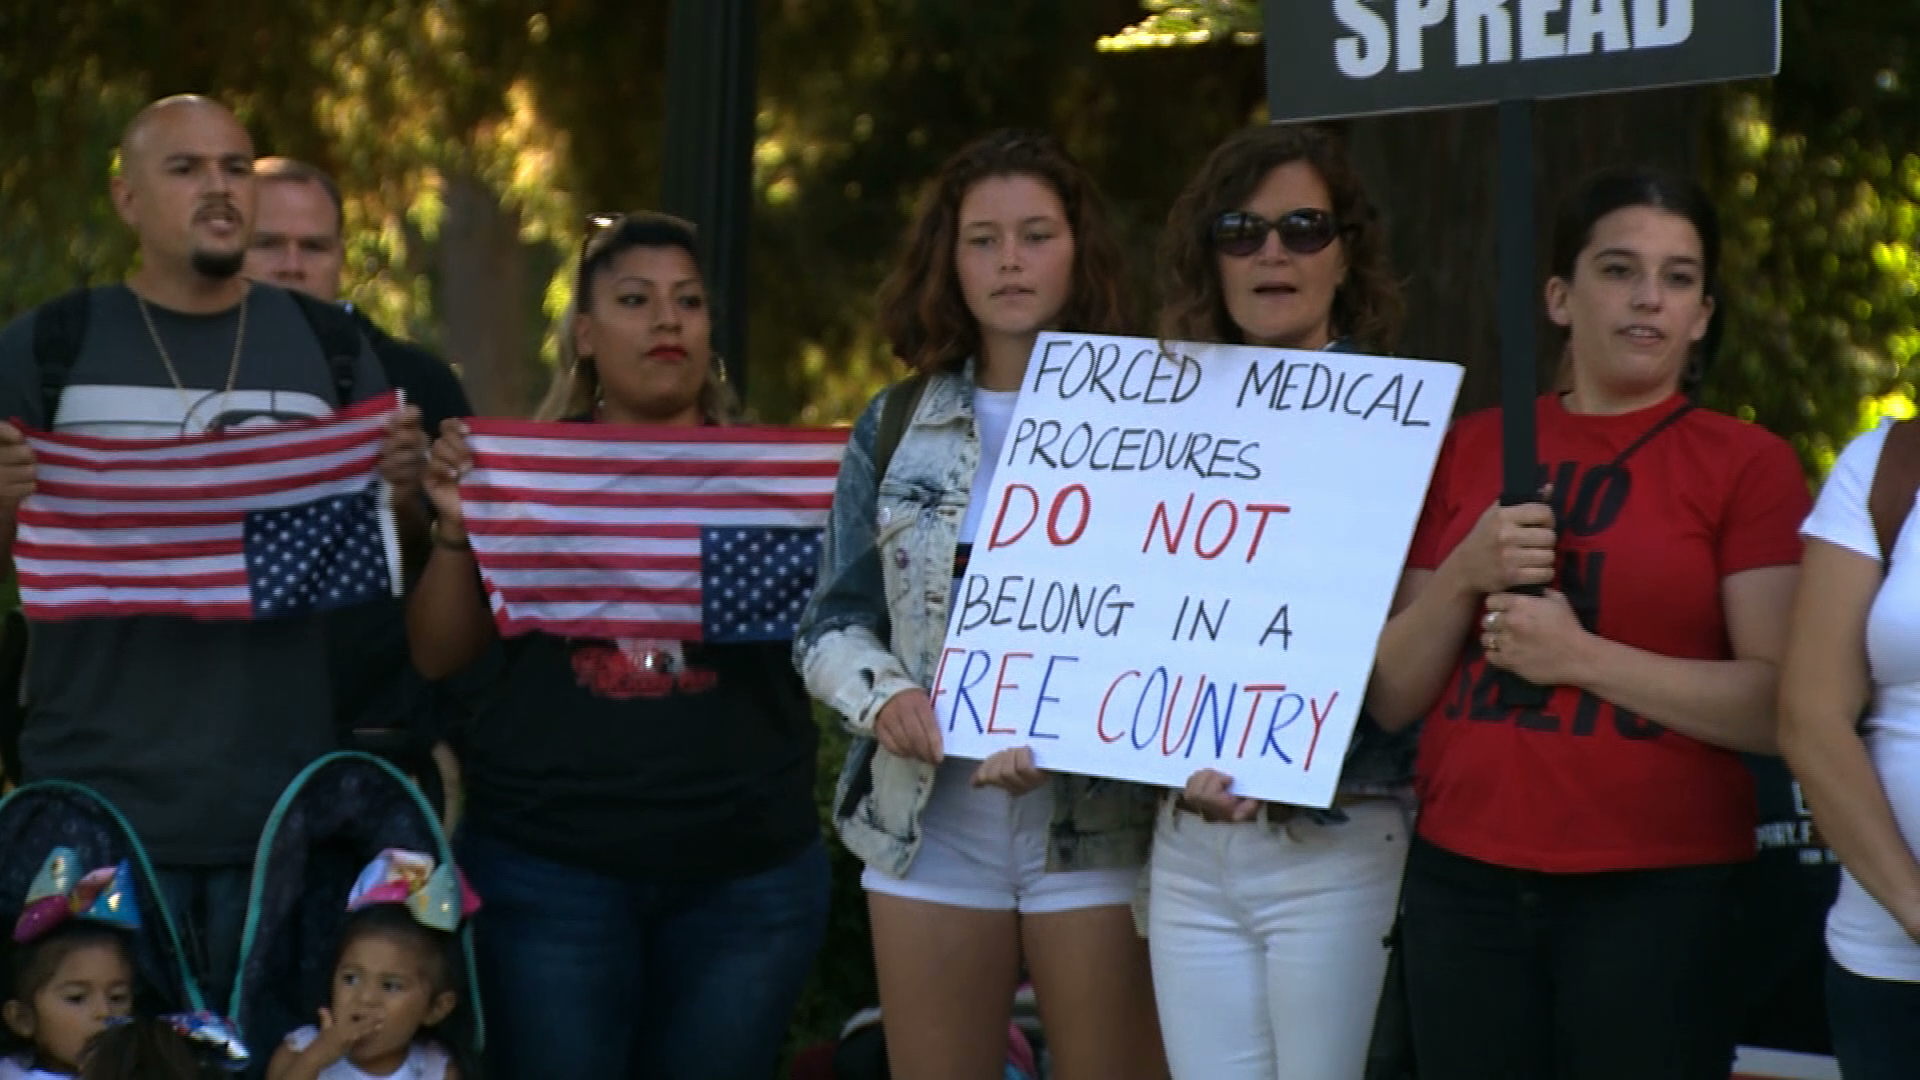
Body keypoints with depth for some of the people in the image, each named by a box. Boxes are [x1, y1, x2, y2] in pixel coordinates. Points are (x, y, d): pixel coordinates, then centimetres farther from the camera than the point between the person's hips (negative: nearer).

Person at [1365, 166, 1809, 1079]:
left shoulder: (1747, 465, -1)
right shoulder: (1470, 450, 10)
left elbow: (1781, 706, -9)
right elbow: (1390, 699, 9)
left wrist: (1582, 656, -16)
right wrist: (1463, 578, -8)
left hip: (1658, 893, -3)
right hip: (1463, 882, 3)